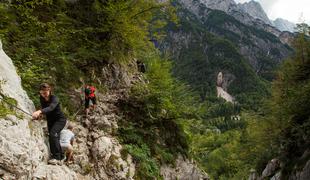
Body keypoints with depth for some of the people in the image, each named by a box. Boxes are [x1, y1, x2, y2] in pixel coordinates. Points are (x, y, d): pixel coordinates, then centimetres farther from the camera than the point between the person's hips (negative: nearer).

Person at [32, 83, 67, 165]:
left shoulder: (54, 98, -27)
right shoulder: (42, 98, -6)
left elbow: (51, 108, -46)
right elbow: (43, 108, 2)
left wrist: (39, 111, -63)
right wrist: (38, 115, -19)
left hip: (60, 119, -7)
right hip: (50, 120, 7)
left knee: (53, 134, -28)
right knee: (55, 138, 11)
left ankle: (56, 157, -24)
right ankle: (60, 158, 25)